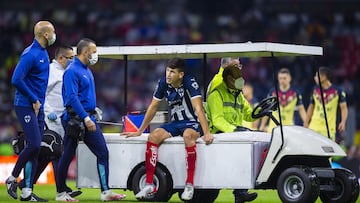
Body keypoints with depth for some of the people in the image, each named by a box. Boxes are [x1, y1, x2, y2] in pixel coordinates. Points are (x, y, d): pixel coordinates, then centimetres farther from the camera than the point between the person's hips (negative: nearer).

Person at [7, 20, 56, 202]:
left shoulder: (43, 53, 14)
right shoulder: (30, 54, -15)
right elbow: (16, 80, -21)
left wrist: (38, 101, 12)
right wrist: (34, 100, -15)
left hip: (38, 107, 9)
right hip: (26, 106, -9)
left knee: (35, 149, 6)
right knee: (34, 145, -14)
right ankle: (12, 179, 4)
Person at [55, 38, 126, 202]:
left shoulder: (87, 70, 16)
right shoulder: (72, 71, -14)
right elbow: (72, 98, -22)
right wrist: (86, 118, -26)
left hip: (88, 118, 9)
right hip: (75, 119, -9)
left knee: (103, 152, 3)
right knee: (68, 156, -2)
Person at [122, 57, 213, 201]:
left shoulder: (190, 83, -18)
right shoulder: (163, 83, -3)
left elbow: (198, 109, -26)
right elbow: (153, 107, 8)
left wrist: (206, 133, -35)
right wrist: (139, 131, 10)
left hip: (193, 123, -5)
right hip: (175, 123, 5)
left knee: (188, 136, -38)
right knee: (153, 137, -21)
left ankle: (190, 185, -33)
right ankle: (149, 185, -17)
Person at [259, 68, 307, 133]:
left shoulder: (295, 93, 1)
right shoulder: (273, 92, 2)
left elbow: (301, 109, 4)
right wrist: (262, 126, 8)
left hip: (288, 127, 0)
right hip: (273, 126, 0)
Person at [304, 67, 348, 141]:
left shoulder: (338, 91, -5)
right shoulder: (315, 90, 7)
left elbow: (344, 108, -5)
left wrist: (343, 122, -20)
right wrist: (306, 122, 12)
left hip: (329, 129, -3)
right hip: (314, 127, 3)